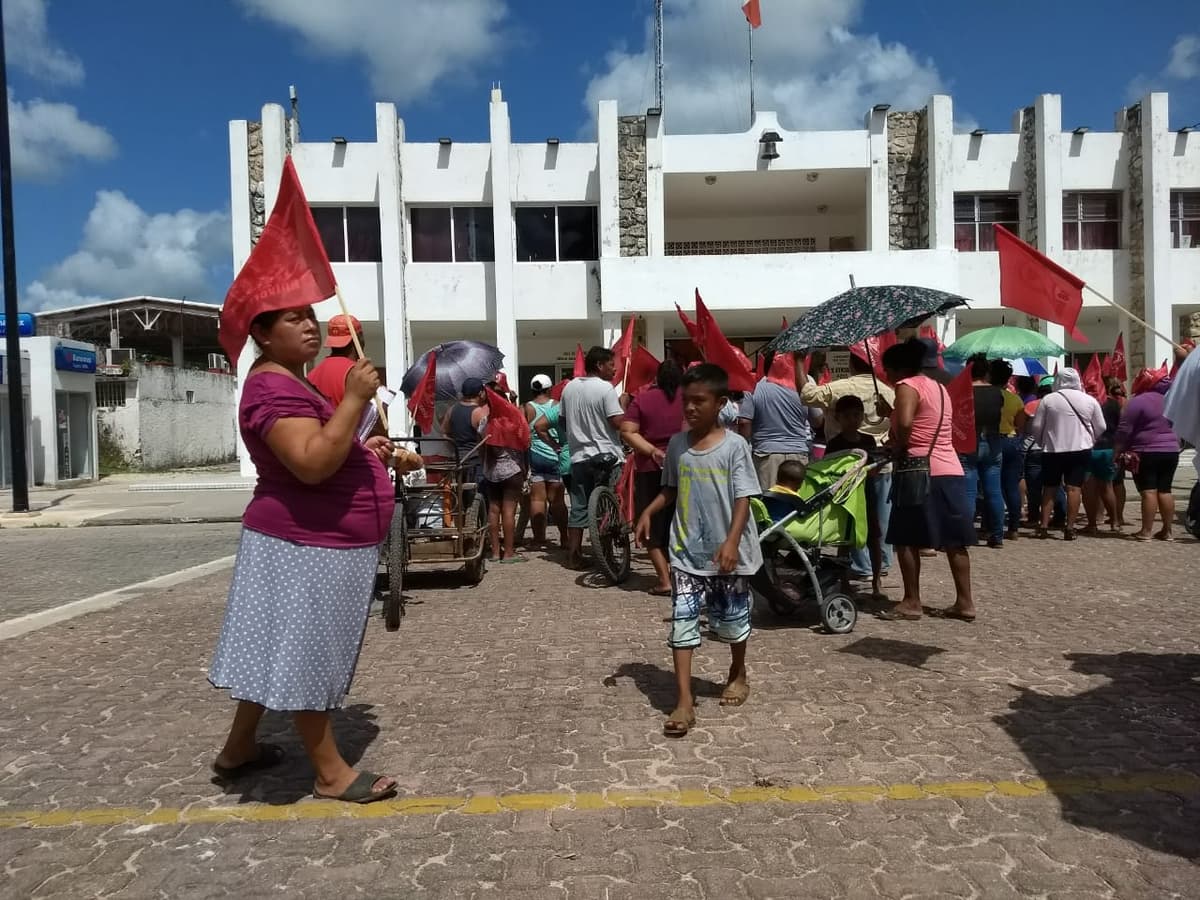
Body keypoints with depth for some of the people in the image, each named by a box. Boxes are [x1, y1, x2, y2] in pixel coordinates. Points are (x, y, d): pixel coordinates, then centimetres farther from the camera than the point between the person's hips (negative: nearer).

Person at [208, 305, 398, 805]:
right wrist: (354, 399, -30)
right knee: (305, 655, 0)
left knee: (281, 651, 19)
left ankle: (238, 748, 33)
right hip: (307, 546, -11)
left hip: (318, 541, 11)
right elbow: (312, 465, -31)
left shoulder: (294, 385, 17)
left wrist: (363, 449, 10)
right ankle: (332, 773, 12)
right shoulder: (274, 388, -18)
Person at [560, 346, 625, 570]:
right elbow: (618, 422, -18)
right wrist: (623, 403, -1)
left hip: (579, 455, 6)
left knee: (578, 507, 10)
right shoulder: (606, 388, -12)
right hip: (605, 455, -6)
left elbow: (562, 419, 15)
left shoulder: (569, 387, 8)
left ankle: (573, 556, 13)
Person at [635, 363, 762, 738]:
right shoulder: (677, 444, 2)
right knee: (682, 623, -5)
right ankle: (684, 701, -1)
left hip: (727, 554, -3)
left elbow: (743, 499, -13)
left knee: (732, 621, 15)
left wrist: (732, 542, -24)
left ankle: (738, 675, 41)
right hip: (686, 552, 3)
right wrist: (648, 512, -2)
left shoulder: (734, 446, -11)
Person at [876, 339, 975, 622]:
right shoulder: (939, 387, 20)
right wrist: (890, 413, 22)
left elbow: (905, 424, -23)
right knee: (953, 540, 9)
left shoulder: (907, 386, -7)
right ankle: (965, 602, 12)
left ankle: (912, 602, 3)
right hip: (951, 471, 9)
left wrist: (897, 446, -6)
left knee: (906, 538, 0)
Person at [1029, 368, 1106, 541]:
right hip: (1080, 449, 0)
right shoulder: (1089, 400, 0)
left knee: (1049, 488, 9)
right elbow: (1100, 428, 5)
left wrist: (1042, 442, 15)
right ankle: (1070, 527, -1)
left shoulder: (1048, 399, -4)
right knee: (1074, 488, 1)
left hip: (1052, 450, 0)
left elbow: (1036, 427, -3)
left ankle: (1043, 525, 6)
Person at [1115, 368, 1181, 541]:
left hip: (1146, 452, -6)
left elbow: (1124, 430, -12)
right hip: (1170, 451, 6)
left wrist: (1117, 452, -6)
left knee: (1148, 490, -8)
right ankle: (1167, 531, 10)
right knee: (1165, 490, 8)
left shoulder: (1138, 401, -10)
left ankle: (1146, 531, -8)